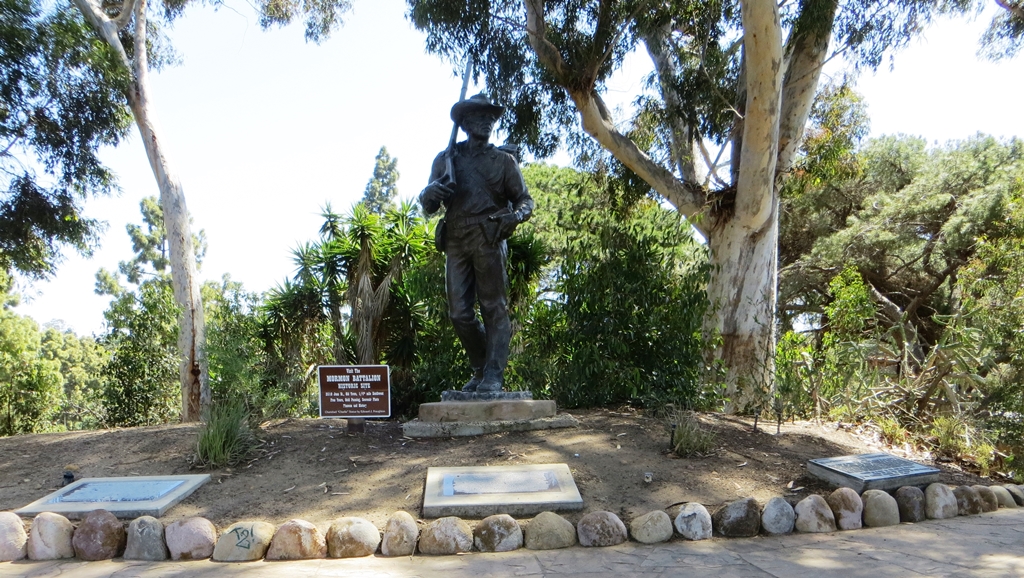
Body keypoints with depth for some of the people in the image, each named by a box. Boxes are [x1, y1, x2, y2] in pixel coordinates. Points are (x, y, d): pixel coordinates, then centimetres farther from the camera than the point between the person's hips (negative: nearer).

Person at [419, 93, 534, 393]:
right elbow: (428, 205, 15)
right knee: (460, 314, 1)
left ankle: (493, 376, -2)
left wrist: (514, 216, -13)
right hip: (456, 243, 3)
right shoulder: (445, 159, 17)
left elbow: (524, 199, 10)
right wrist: (431, 193, -10)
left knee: (494, 309, -6)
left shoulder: (504, 160, 13)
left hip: (489, 241, -2)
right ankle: (480, 369, 19)